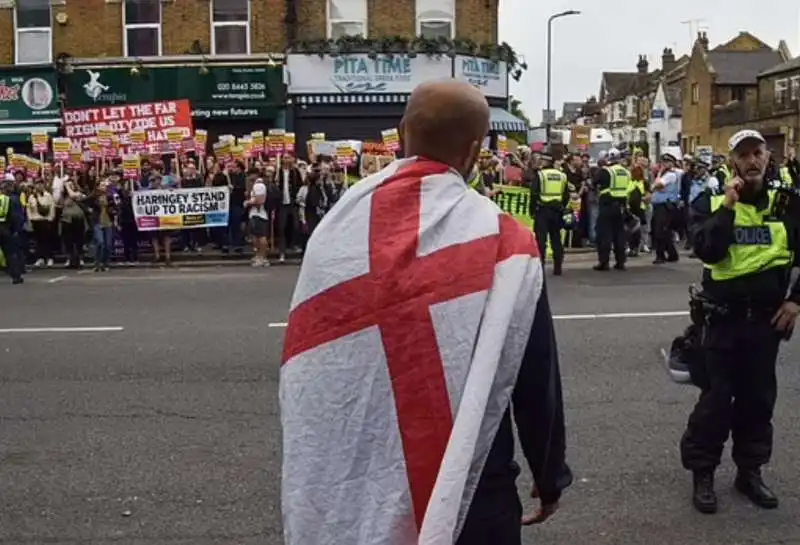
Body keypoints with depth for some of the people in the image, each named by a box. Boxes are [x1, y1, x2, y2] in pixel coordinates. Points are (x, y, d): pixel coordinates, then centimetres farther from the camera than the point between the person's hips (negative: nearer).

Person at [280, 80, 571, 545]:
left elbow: (306, 368, 4)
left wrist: (326, 478, 17)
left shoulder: (336, 227, -4)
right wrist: (550, 479, 7)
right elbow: (536, 379, -9)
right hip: (468, 491, -3)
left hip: (353, 486, 4)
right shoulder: (500, 240, -15)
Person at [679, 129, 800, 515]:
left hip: (767, 316, 3)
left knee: (759, 397, 12)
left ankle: (750, 471, 26)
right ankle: (702, 472, 13)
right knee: (716, 397, 0)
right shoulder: (711, 203, -4)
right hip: (724, 316, -3)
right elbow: (707, 251, -20)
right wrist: (728, 205, -21)